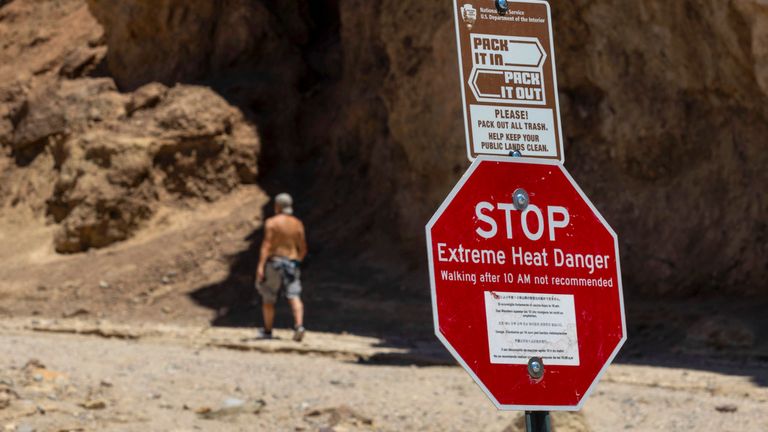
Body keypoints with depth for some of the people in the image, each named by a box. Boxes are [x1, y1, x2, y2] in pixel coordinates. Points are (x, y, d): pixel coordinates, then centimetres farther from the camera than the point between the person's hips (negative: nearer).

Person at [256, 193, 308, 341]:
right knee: (294, 297, -7)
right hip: (291, 262, 3)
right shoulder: (298, 224, 6)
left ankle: (267, 331, 19)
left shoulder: (272, 222, -7)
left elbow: (266, 245, -17)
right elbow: (303, 249, 10)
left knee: (268, 299, 11)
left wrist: (260, 266, -21)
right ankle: (299, 325, -29)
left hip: (274, 262, -3)